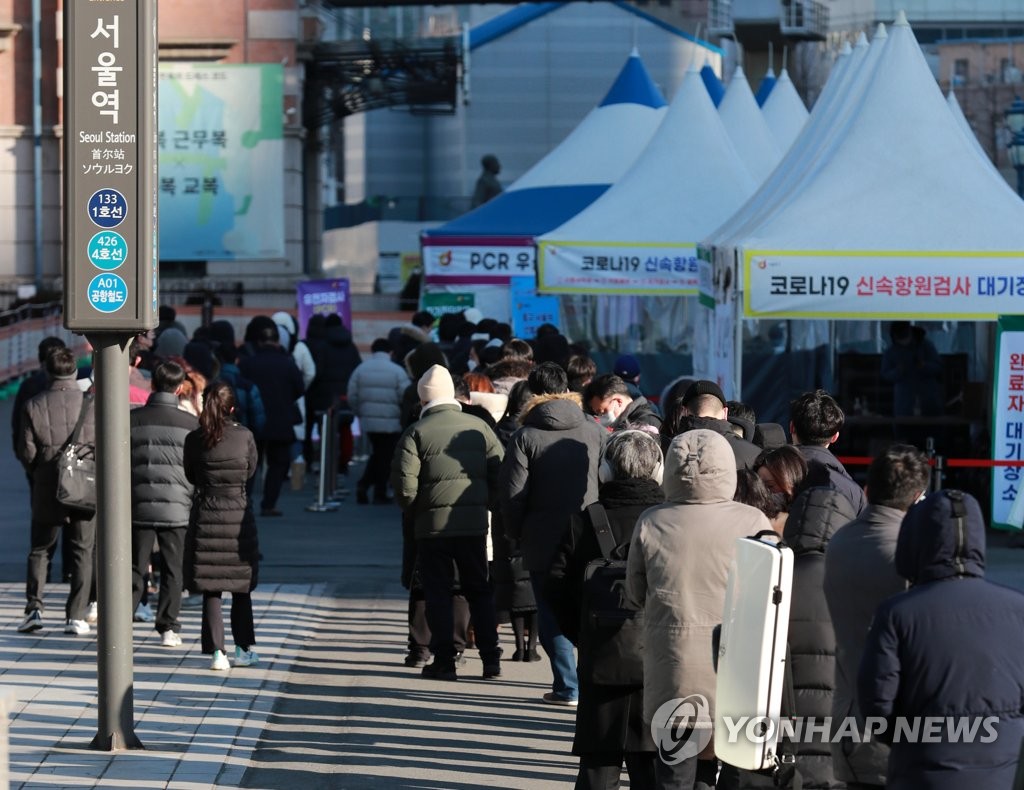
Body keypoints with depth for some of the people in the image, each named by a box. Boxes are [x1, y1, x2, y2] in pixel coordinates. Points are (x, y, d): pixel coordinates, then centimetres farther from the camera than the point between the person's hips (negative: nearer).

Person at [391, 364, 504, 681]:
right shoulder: (479, 428, 4)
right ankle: (490, 658, 8)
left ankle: (444, 661, 4)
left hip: (432, 524, -3)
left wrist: (414, 512, 5)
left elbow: (404, 485, -11)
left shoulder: (416, 432, -6)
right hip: (474, 523, 3)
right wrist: (486, 505, 13)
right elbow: (499, 474, 2)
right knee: (479, 590, 13)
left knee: (438, 594, 5)